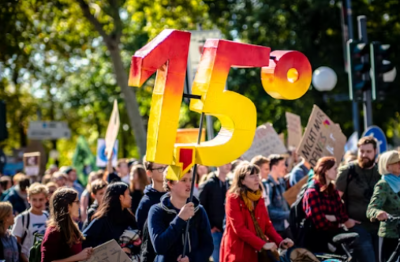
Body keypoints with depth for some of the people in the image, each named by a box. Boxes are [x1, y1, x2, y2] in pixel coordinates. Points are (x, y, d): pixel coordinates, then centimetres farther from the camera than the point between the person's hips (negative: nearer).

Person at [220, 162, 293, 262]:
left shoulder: (258, 198, 12)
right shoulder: (233, 198, -10)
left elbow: (267, 224, 10)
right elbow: (239, 228, -18)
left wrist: (280, 241, -8)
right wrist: (263, 244, -22)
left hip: (256, 252, 7)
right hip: (239, 253, -7)